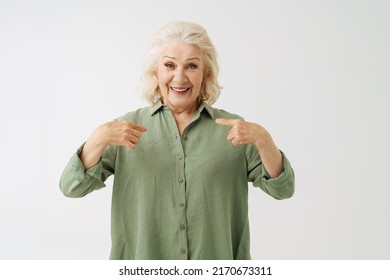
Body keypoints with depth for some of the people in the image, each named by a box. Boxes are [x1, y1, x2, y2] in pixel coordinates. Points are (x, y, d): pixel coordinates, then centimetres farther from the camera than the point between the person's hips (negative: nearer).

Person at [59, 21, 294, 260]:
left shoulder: (233, 129, -4)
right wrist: (99, 139, -24)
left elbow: (282, 189, -7)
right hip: (142, 264, 0)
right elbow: (72, 188, -8)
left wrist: (263, 140, -23)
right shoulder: (128, 128, -4)